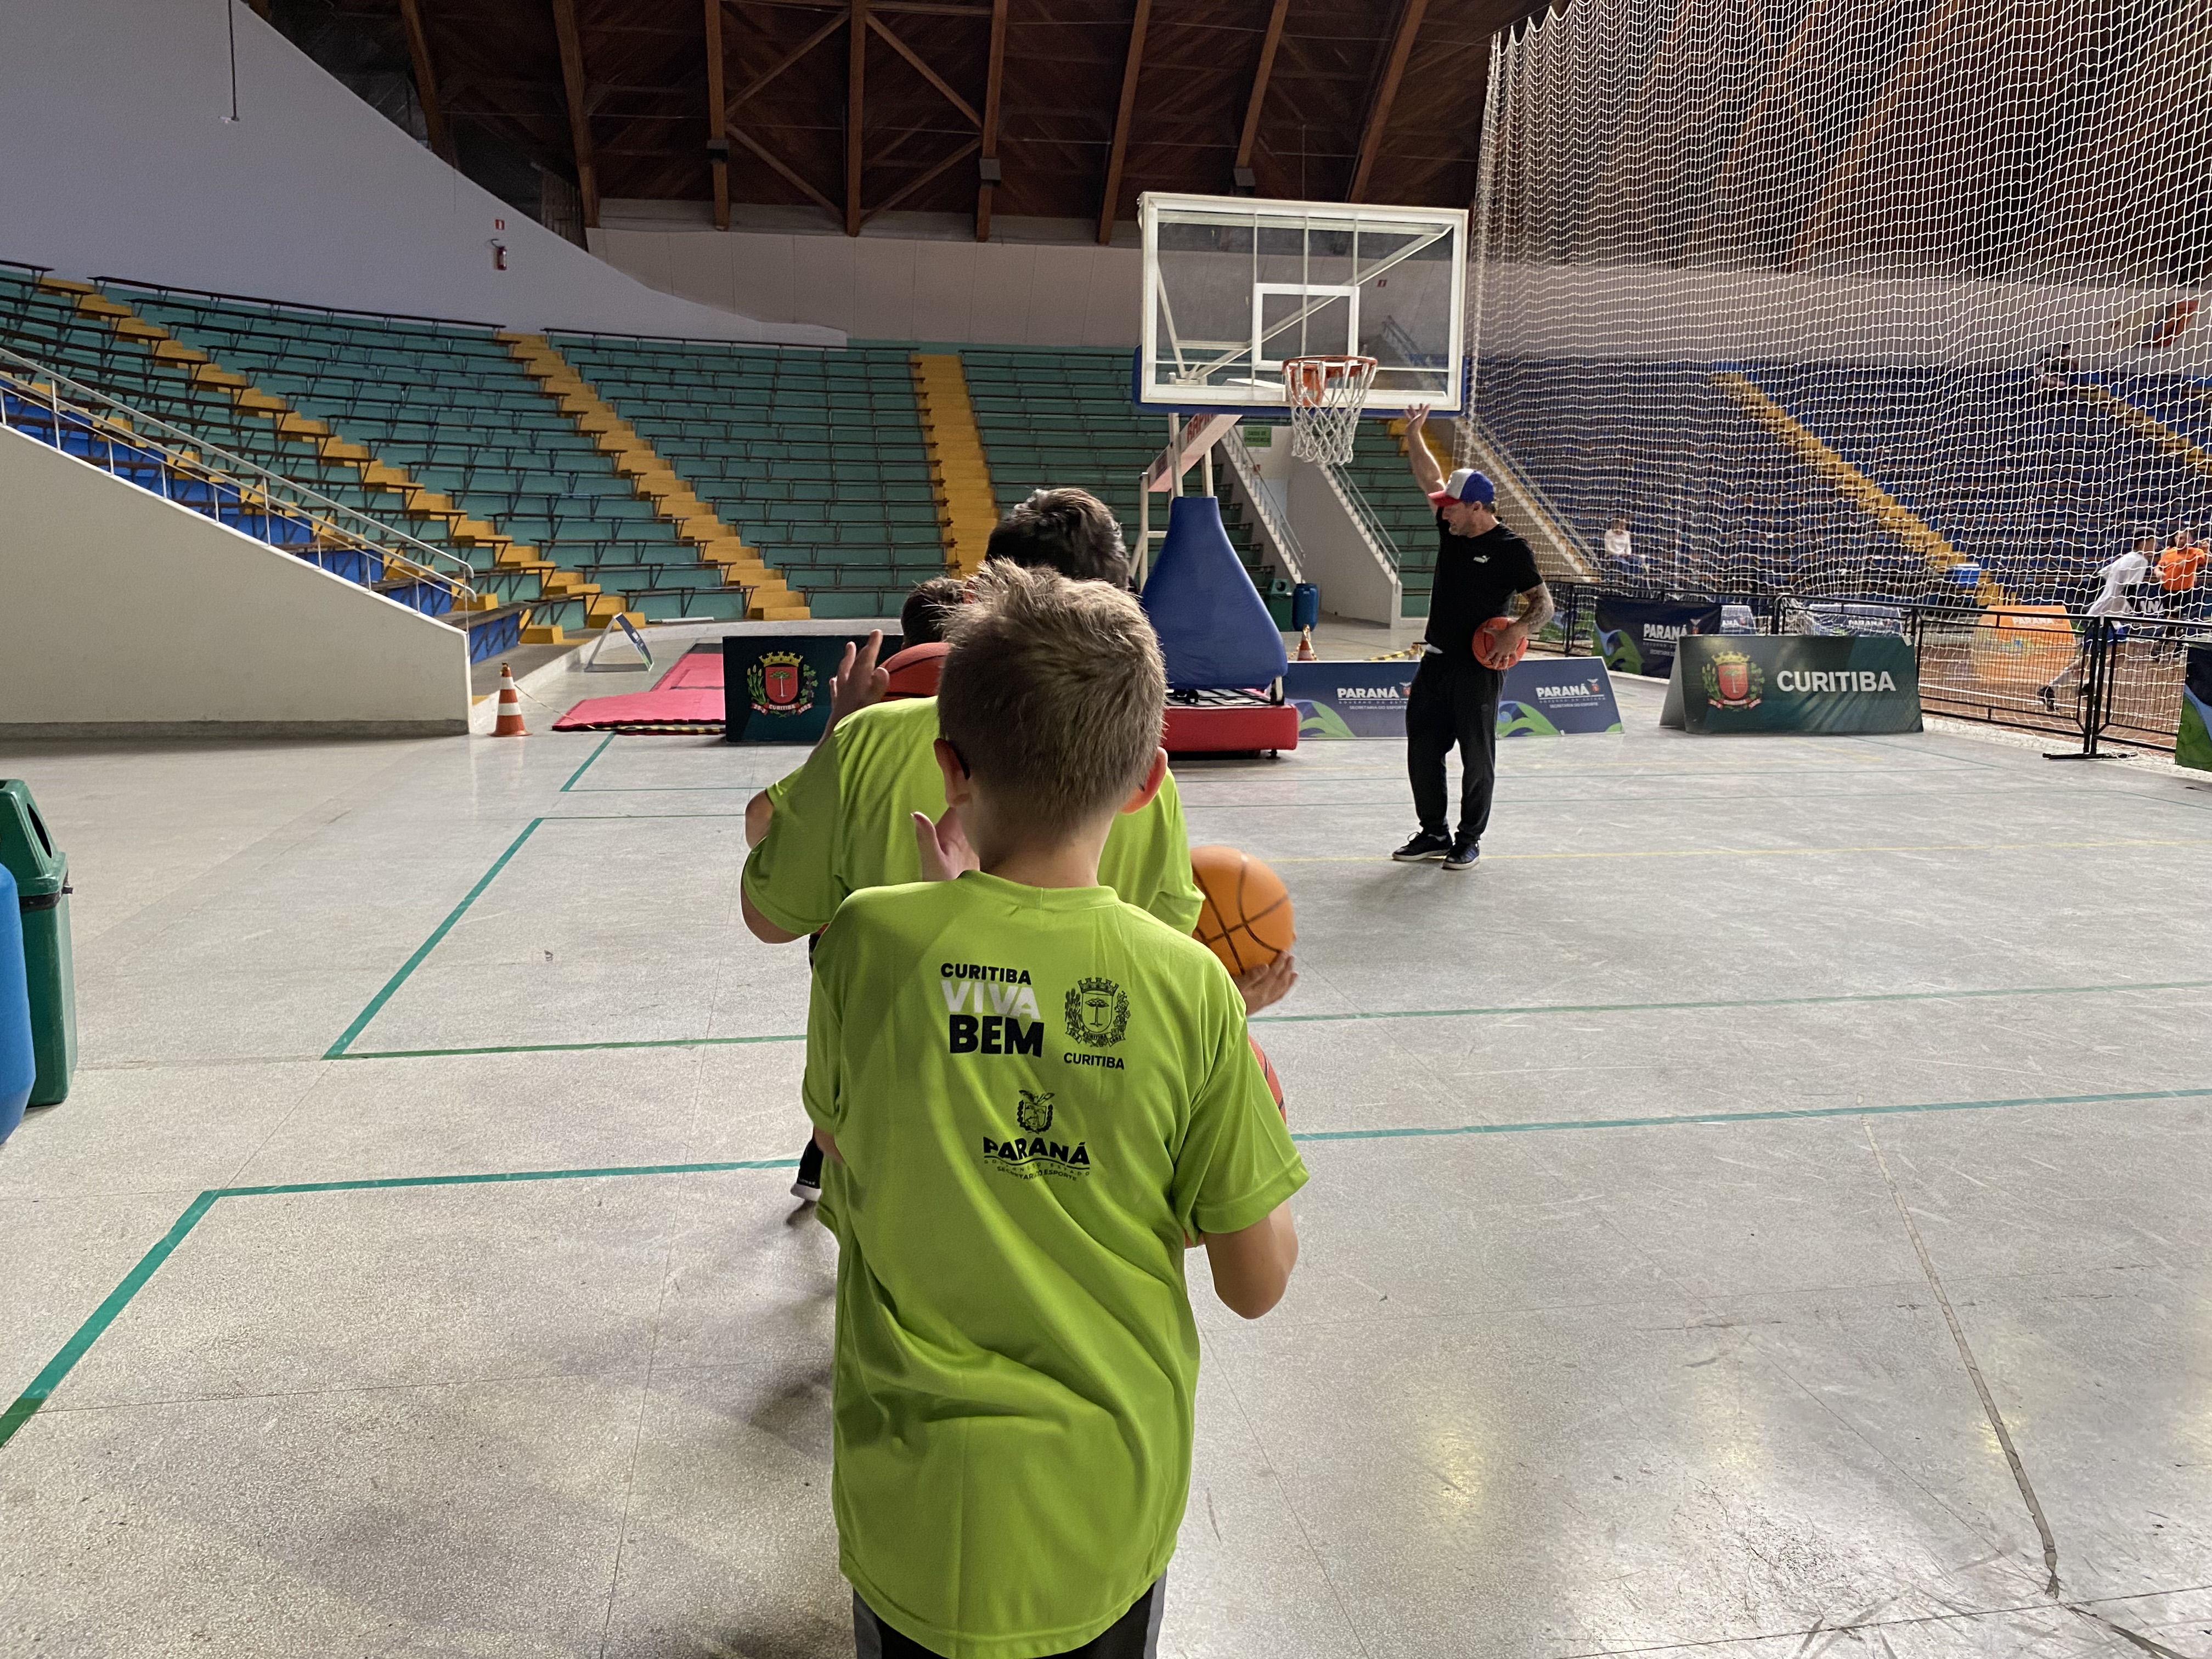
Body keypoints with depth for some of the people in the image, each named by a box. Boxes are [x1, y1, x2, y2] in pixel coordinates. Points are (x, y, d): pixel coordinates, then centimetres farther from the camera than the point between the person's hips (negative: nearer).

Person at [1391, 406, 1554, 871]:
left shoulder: (1510, 548, -9)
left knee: (1477, 756, 2)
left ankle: (1470, 839, 13)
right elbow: (1431, 478, 16)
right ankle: (1434, 834, 21)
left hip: (1478, 666, -7)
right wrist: (1414, 433, 11)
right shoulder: (1450, 530, 8)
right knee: (1422, 750, 9)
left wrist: (1521, 628, -26)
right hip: (1436, 659, 7)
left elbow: (1543, 602, -8)